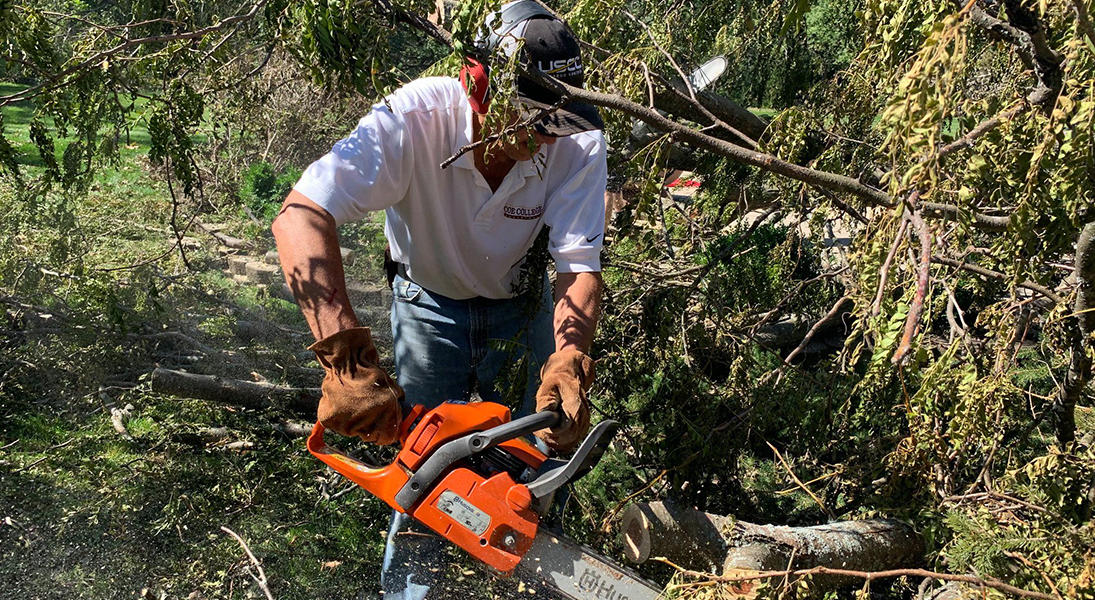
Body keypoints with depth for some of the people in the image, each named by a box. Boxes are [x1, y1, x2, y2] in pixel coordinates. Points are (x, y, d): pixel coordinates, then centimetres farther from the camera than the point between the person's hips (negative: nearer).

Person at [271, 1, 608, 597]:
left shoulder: (577, 140, -29)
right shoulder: (416, 116, -36)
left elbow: (580, 267, -29)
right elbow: (301, 216, -45)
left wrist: (568, 363, -48)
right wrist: (346, 358, -55)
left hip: (521, 303, 2)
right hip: (429, 301, -2)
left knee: (551, 443, 2)